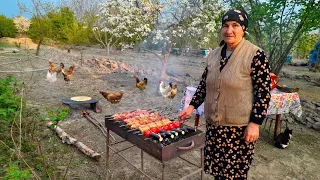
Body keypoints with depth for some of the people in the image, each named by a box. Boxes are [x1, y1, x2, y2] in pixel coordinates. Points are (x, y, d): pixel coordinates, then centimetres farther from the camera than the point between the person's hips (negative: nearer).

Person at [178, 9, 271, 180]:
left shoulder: (256, 55, -12)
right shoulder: (213, 55, 5)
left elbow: (263, 92, -12)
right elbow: (204, 84, 12)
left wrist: (255, 123, -15)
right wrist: (192, 106, 5)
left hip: (239, 127, -5)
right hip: (214, 124, 5)